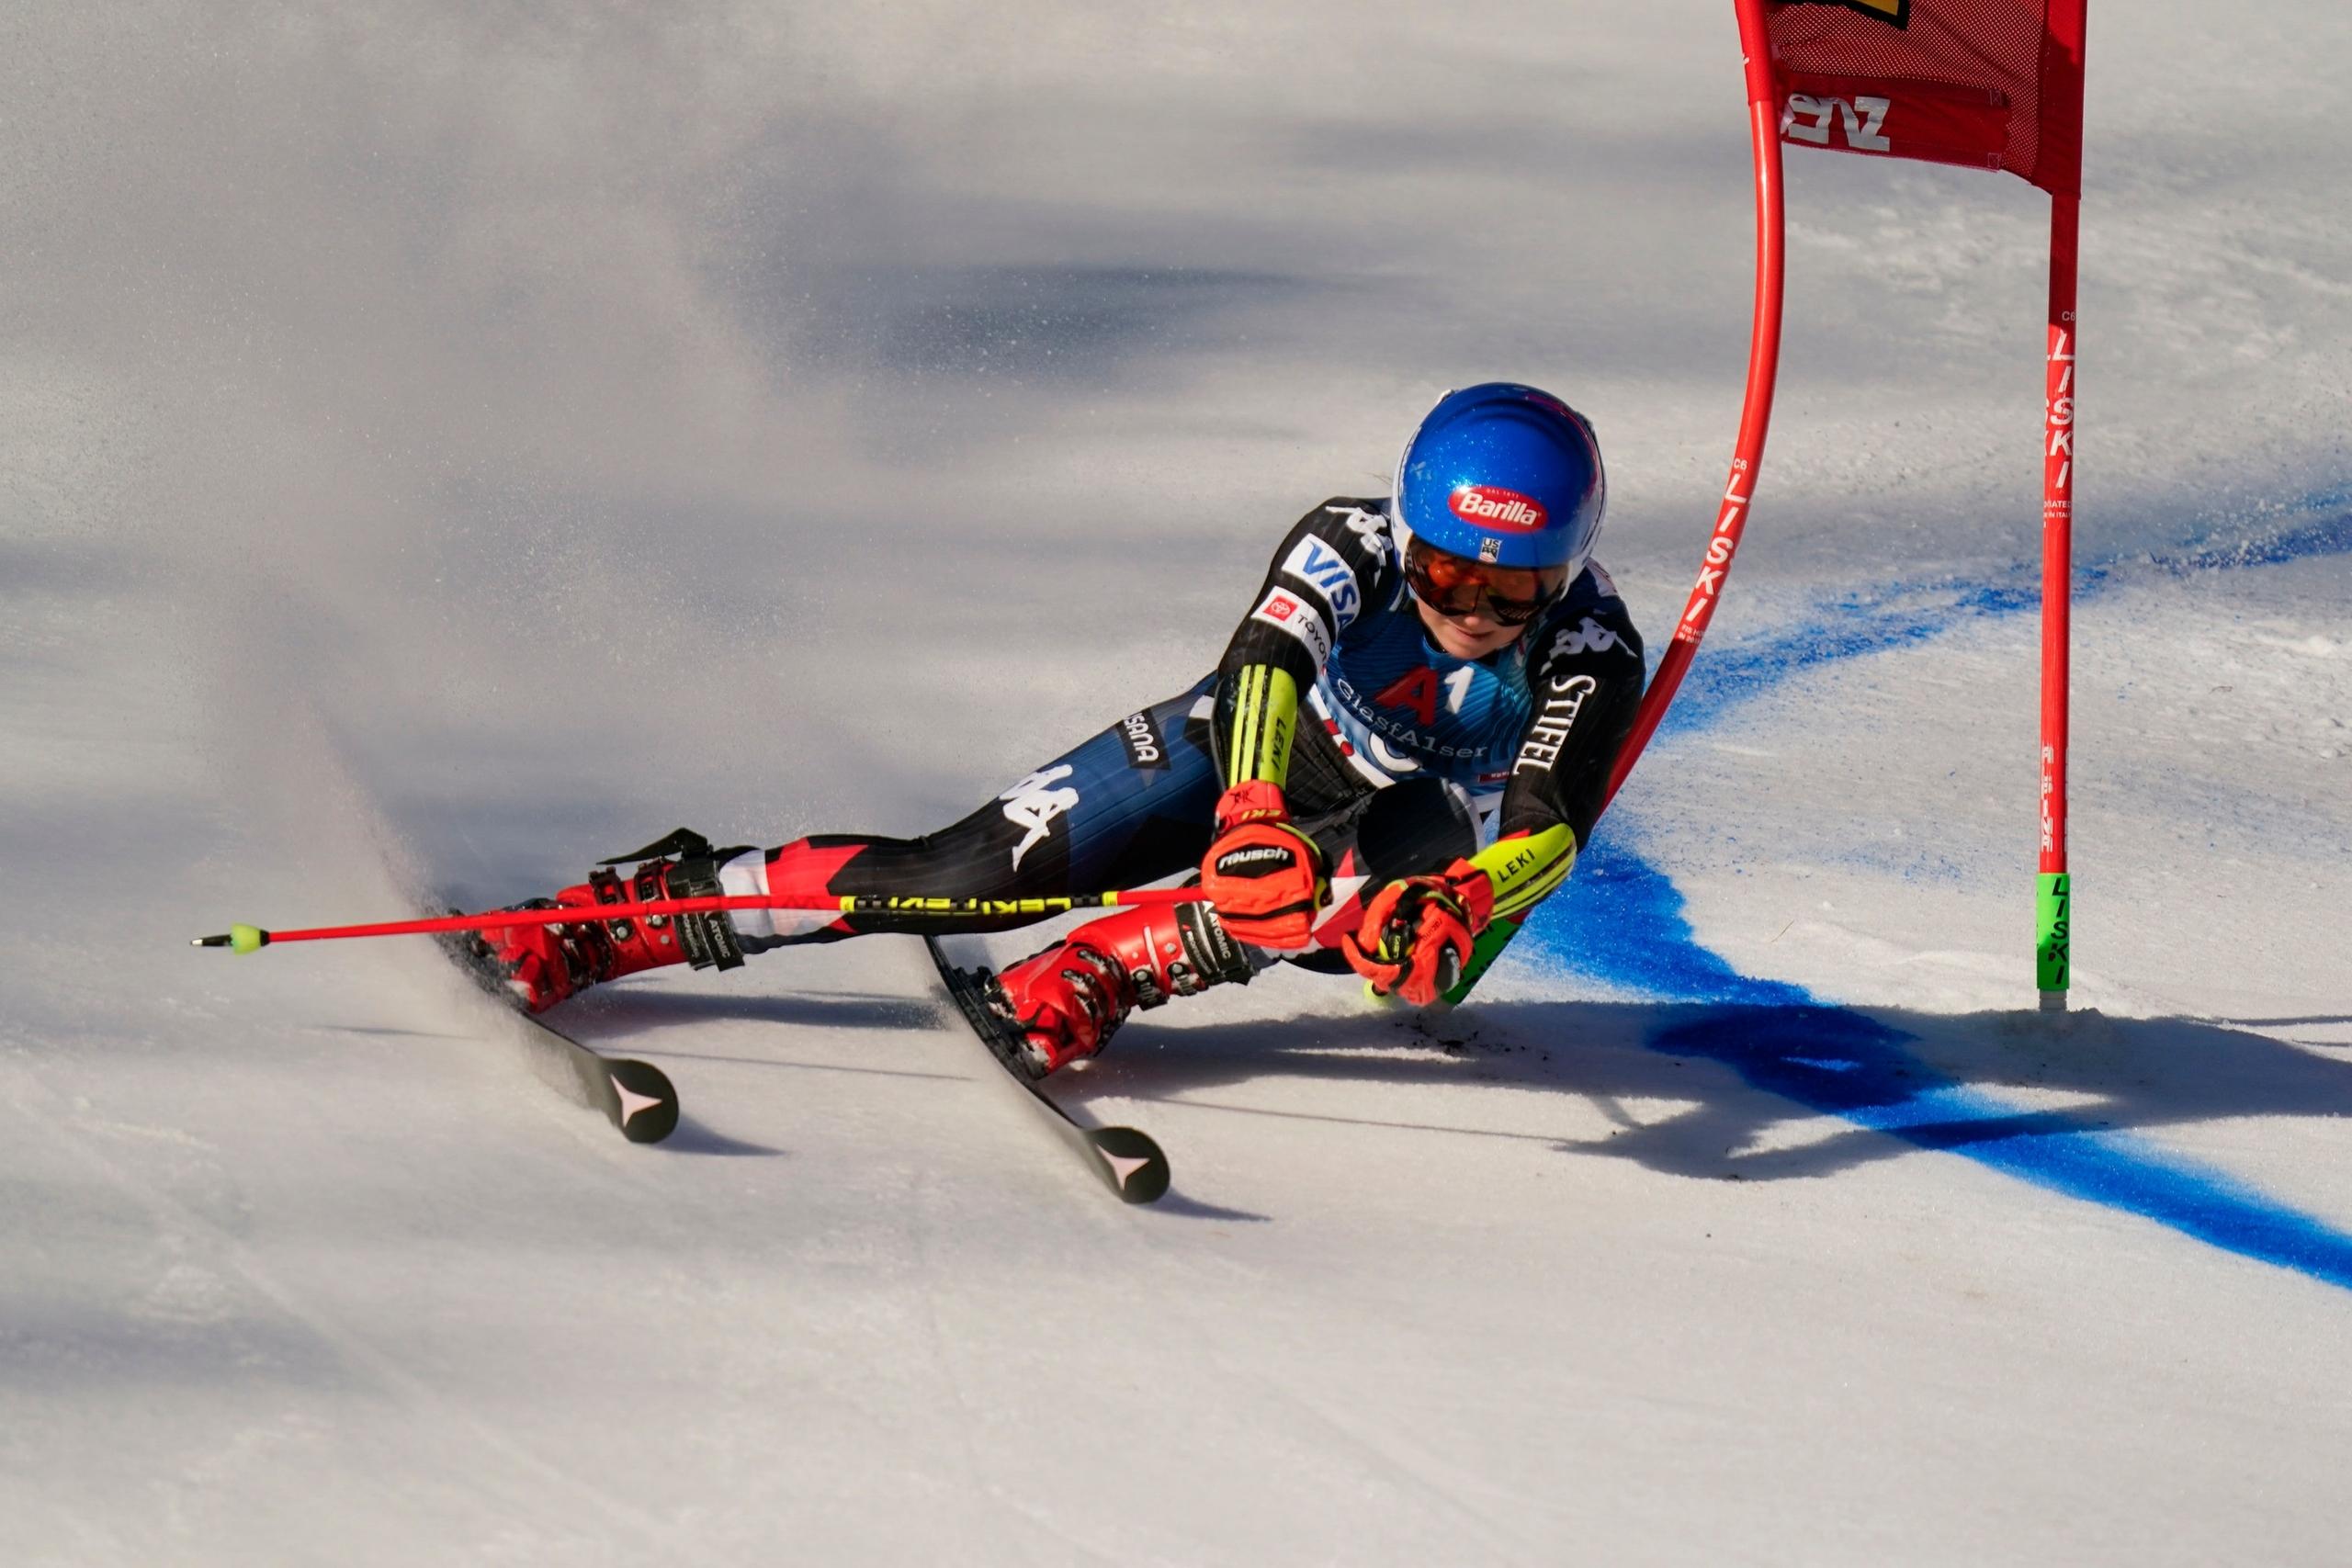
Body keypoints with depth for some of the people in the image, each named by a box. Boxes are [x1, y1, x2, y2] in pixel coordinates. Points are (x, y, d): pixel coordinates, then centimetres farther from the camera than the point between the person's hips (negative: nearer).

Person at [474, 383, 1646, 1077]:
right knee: (981, 871, -16)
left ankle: (1088, 978, -37)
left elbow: (1549, 827, -42)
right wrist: (1256, 818, -67)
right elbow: (1265, 660, -48)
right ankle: (641, 909, -10)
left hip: (1425, 822, 0)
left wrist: (1458, 904, -65)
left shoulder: (1590, 659, -31)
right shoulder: (1350, 547, -31)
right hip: (1256, 748, 0)